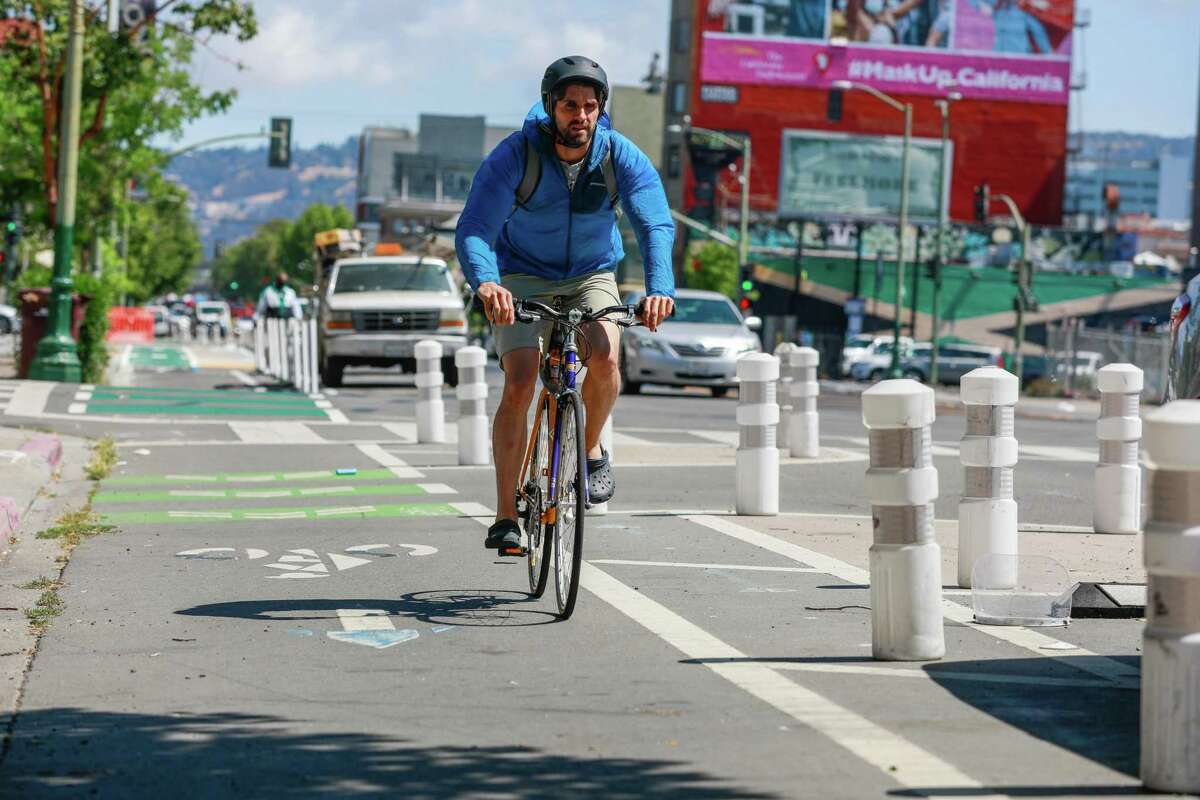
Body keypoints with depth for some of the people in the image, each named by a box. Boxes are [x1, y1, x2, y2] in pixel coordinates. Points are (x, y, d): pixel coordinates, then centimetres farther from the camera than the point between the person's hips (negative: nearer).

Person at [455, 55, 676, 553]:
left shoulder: (622, 157, -18)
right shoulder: (516, 155, -23)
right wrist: (485, 282, -53)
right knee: (520, 383, -18)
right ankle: (506, 519, -13)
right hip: (524, 277, -1)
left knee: (604, 355, -27)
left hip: (592, 277, 2)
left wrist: (659, 287, -48)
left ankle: (590, 451, 2)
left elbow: (656, 225, -29)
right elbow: (474, 227, -31)